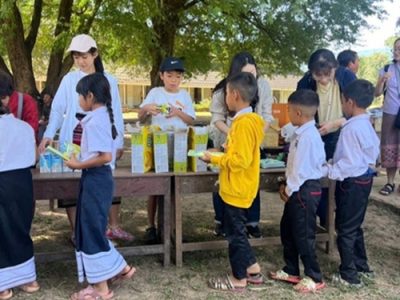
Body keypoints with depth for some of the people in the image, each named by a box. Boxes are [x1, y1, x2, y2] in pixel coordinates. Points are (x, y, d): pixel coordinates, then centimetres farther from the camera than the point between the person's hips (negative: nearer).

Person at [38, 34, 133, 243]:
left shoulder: (108, 80, 4)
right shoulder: (69, 79, 2)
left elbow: (116, 113, 5)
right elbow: (57, 109, -1)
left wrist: (119, 142, 2)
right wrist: (48, 134, -14)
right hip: (73, 139, 0)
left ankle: (113, 227, 18)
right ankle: (76, 231, 14)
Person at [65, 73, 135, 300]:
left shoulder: (94, 121, -19)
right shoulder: (104, 117, 11)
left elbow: (105, 156, -26)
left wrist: (78, 165, -17)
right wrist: (81, 156, 17)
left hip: (95, 180, -10)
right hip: (100, 178, 10)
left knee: (91, 230, 1)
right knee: (92, 228, 19)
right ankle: (120, 268, 29)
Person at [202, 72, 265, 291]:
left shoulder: (244, 123, -22)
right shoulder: (247, 119, 9)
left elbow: (241, 160, -25)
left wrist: (214, 159, -16)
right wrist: (220, 154, 11)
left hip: (237, 189, -10)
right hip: (238, 187, 10)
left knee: (235, 233, 4)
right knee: (237, 231, 20)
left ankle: (239, 279, 18)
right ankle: (253, 270, 30)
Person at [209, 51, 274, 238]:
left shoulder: (263, 85, -14)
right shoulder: (223, 89, -18)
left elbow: (266, 116, -7)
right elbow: (217, 118, -13)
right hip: (225, 141, -1)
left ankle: (252, 222, 9)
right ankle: (221, 221, 17)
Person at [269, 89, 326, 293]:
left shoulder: (307, 136, -22)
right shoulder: (302, 133, 10)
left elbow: (301, 168, -22)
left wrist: (289, 190, -11)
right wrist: (287, 185, 11)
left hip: (305, 190, -10)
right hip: (299, 189, 10)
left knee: (304, 234, 1)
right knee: (287, 230, 18)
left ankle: (314, 278, 16)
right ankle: (291, 271, 32)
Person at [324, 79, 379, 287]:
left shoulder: (351, 129, -22)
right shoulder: (367, 125, 7)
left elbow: (350, 162, -25)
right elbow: (374, 150, 15)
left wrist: (329, 171, -19)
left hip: (351, 182, -9)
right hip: (364, 178, 9)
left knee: (345, 229, 3)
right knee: (355, 226, 22)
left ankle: (349, 276, 13)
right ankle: (362, 267, 34)